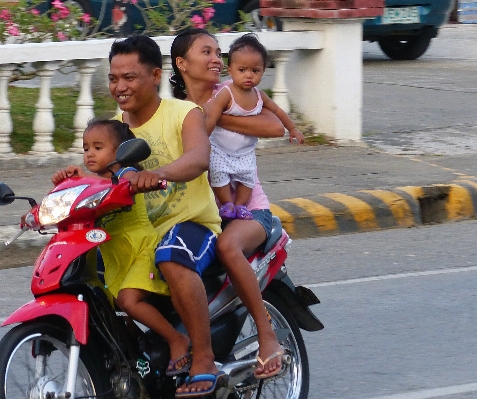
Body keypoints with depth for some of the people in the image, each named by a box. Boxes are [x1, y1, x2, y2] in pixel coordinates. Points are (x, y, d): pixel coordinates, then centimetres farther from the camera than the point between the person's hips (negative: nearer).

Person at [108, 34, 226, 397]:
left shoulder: (185, 114, -8)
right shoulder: (113, 126, 11)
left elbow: (198, 159, -29)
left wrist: (159, 172, -50)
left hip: (190, 222, -7)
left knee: (173, 259, -38)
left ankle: (205, 364, -33)